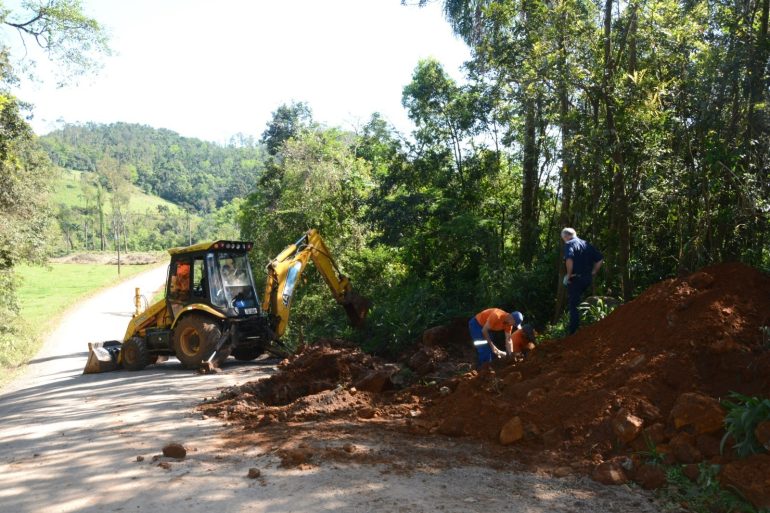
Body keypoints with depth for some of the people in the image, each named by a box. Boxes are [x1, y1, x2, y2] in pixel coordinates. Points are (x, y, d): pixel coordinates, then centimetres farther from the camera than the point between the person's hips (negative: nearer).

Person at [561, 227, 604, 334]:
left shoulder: (569, 244, -7)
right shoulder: (586, 244, 14)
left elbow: (569, 259, -27)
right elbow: (600, 259, 12)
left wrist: (569, 274, -16)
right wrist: (593, 273, 14)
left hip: (575, 278, -7)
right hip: (587, 278, 7)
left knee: (574, 305, 0)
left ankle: (574, 332, 0)